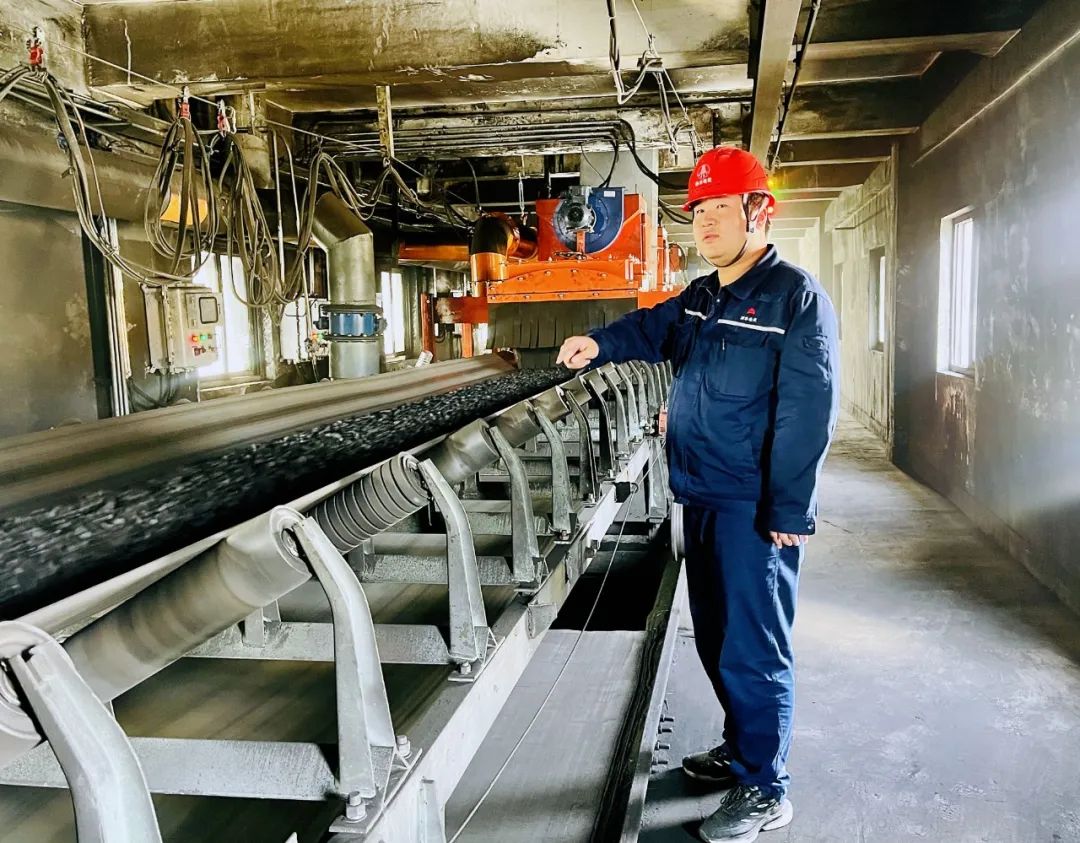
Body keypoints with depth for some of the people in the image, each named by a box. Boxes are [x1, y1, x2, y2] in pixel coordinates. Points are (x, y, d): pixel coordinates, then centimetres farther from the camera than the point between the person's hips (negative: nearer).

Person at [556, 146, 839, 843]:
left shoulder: (796, 297, -13)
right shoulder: (701, 297, 15)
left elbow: (809, 409, -18)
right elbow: (652, 329, 5)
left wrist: (789, 512, -21)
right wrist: (599, 346, -17)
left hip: (756, 508, -8)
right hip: (703, 497, 9)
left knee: (752, 648, 0)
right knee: (716, 634, 19)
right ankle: (742, 748, 37)